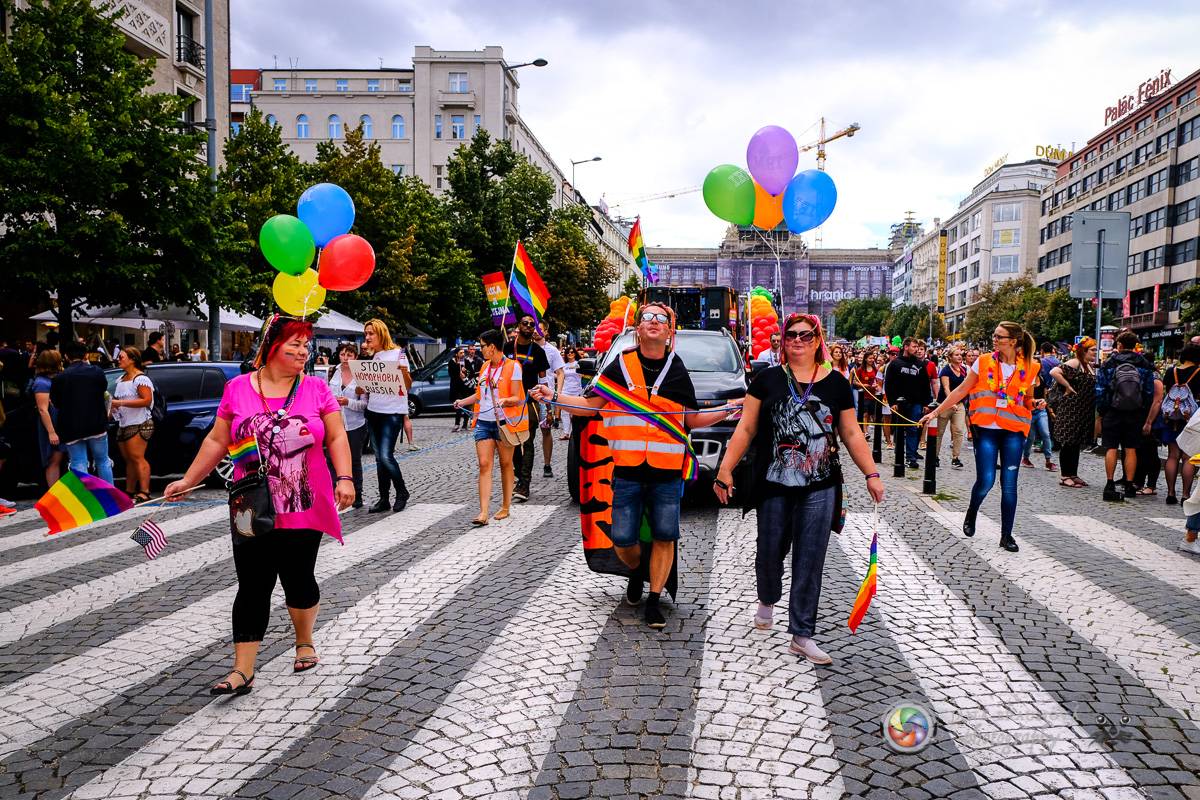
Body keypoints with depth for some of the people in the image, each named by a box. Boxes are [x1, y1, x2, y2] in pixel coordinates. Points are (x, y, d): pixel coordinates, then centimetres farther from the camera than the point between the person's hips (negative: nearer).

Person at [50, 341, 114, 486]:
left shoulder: (59, 378, -5)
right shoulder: (97, 371, -5)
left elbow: (56, 403, 1)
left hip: (71, 429, -1)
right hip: (97, 425, 1)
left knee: (79, 465, 3)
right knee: (103, 461, 13)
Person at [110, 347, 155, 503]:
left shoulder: (140, 379, -9)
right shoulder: (120, 380, 20)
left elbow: (147, 400, -19)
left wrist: (121, 403, -20)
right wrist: (112, 404, 15)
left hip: (139, 424, -9)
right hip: (123, 424, 9)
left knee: (137, 458, -15)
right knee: (128, 460, 12)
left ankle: (144, 493, -18)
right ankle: (129, 492, 18)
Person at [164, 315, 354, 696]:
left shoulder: (317, 389, 0)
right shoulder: (238, 388, 1)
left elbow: (336, 437, 2)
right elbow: (217, 441, 8)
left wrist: (345, 477, -11)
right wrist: (188, 480, 7)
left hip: (305, 510, 0)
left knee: (299, 580, 10)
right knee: (253, 589, 1)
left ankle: (305, 643, 36)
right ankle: (242, 671, 8)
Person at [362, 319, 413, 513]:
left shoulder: (397, 353, -4)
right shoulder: (371, 358, 14)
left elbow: (408, 386, -5)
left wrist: (405, 372, -25)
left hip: (393, 412, -6)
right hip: (373, 411, 6)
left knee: (386, 456, -13)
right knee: (379, 458, 7)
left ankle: (402, 492, 7)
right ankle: (384, 499, 14)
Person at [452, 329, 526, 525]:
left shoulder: (512, 366, -7)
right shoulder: (485, 366, 14)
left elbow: (517, 398, -10)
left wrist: (505, 400, -28)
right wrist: (463, 402, 23)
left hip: (505, 422, -5)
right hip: (484, 422, 5)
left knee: (506, 464, 7)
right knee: (484, 465, -4)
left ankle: (506, 507, 20)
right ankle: (483, 513, -8)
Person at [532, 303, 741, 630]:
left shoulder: (677, 370, 8)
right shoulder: (620, 365, 5)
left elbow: (692, 420, 14)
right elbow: (591, 406, 9)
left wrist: (727, 410, 3)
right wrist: (554, 397, -1)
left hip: (667, 471, 1)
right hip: (626, 471, 0)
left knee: (664, 537, 1)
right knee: (622, 539, 2)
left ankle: (654, 601, 15)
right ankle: (635, 572, 34)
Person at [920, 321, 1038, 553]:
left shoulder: (1028, 368, 1)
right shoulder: (984, 362, -2)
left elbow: (1028, 401, 17)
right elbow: (961, 391, 2)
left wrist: (1034, 405, -6)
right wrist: (936, 412, 0)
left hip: (1013, 431, 1)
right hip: (986, 429, -1)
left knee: (1009, 484, 1)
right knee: (986, 481, -7)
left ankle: (1006, 535, 13)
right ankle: (971, 515, 25)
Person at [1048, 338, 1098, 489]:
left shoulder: (1091, 366, 15)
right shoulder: (1074, 363, -13)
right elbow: (1054, 372, -27)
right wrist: (1068, 387, -21)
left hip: (1084, 412, 9)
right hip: (1070, 410, -9)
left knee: (1077, 442, 13)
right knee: (1068, 442, -4)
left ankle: (1073, 474, 20)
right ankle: (1064, 476, 1)